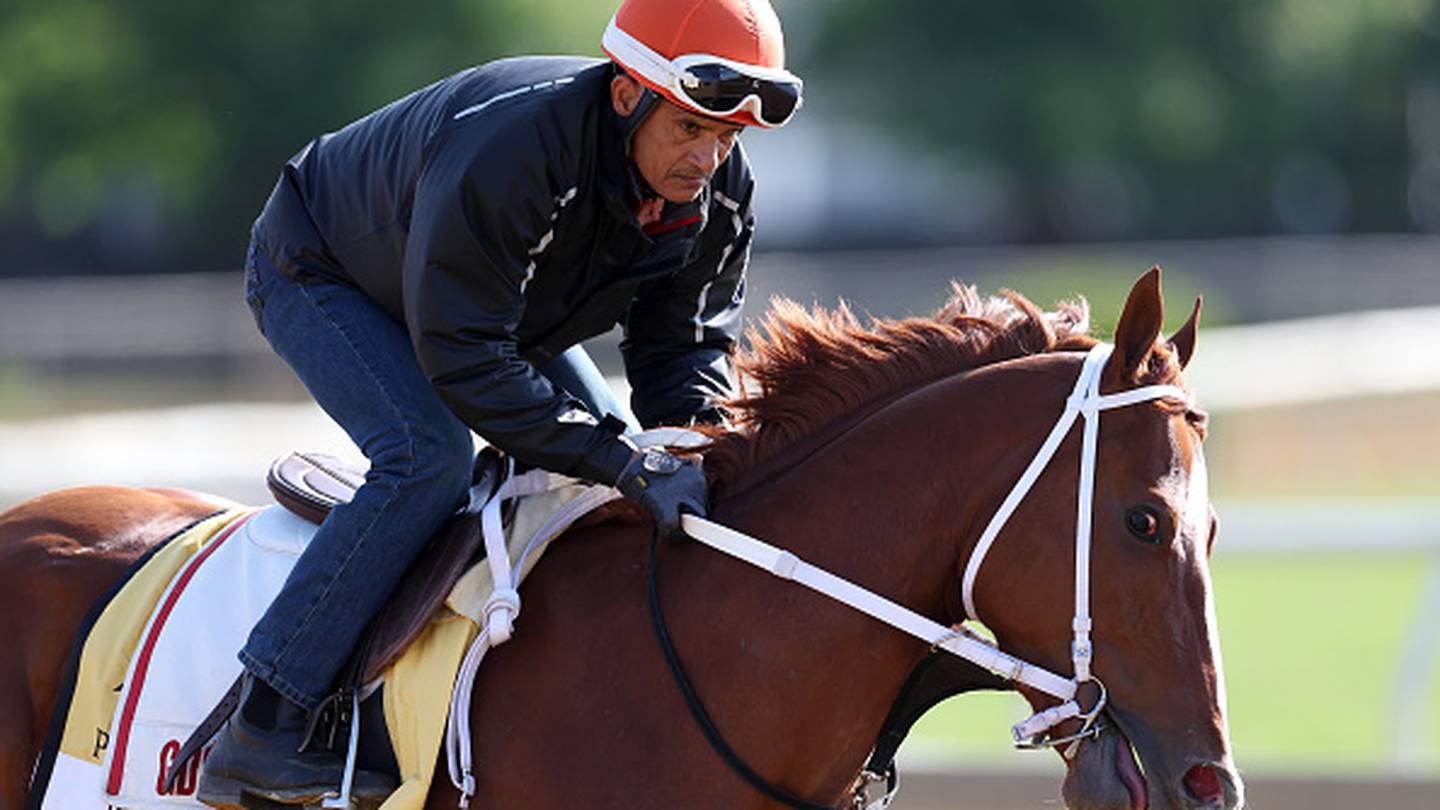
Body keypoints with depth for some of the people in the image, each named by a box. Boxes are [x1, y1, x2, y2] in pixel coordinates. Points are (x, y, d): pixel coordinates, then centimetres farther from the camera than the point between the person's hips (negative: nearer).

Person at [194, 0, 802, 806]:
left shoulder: (721, 188, -22)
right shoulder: (502, 152, -44)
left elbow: (684, 343, -11)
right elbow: (467, 363, -43)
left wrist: (697, 450, -32)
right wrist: (623, 462, -47)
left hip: (502, 304, 8)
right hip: (326, 276, -8)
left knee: (626, 464, 0)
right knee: (429, 454, -30)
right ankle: (261, 733, -29)